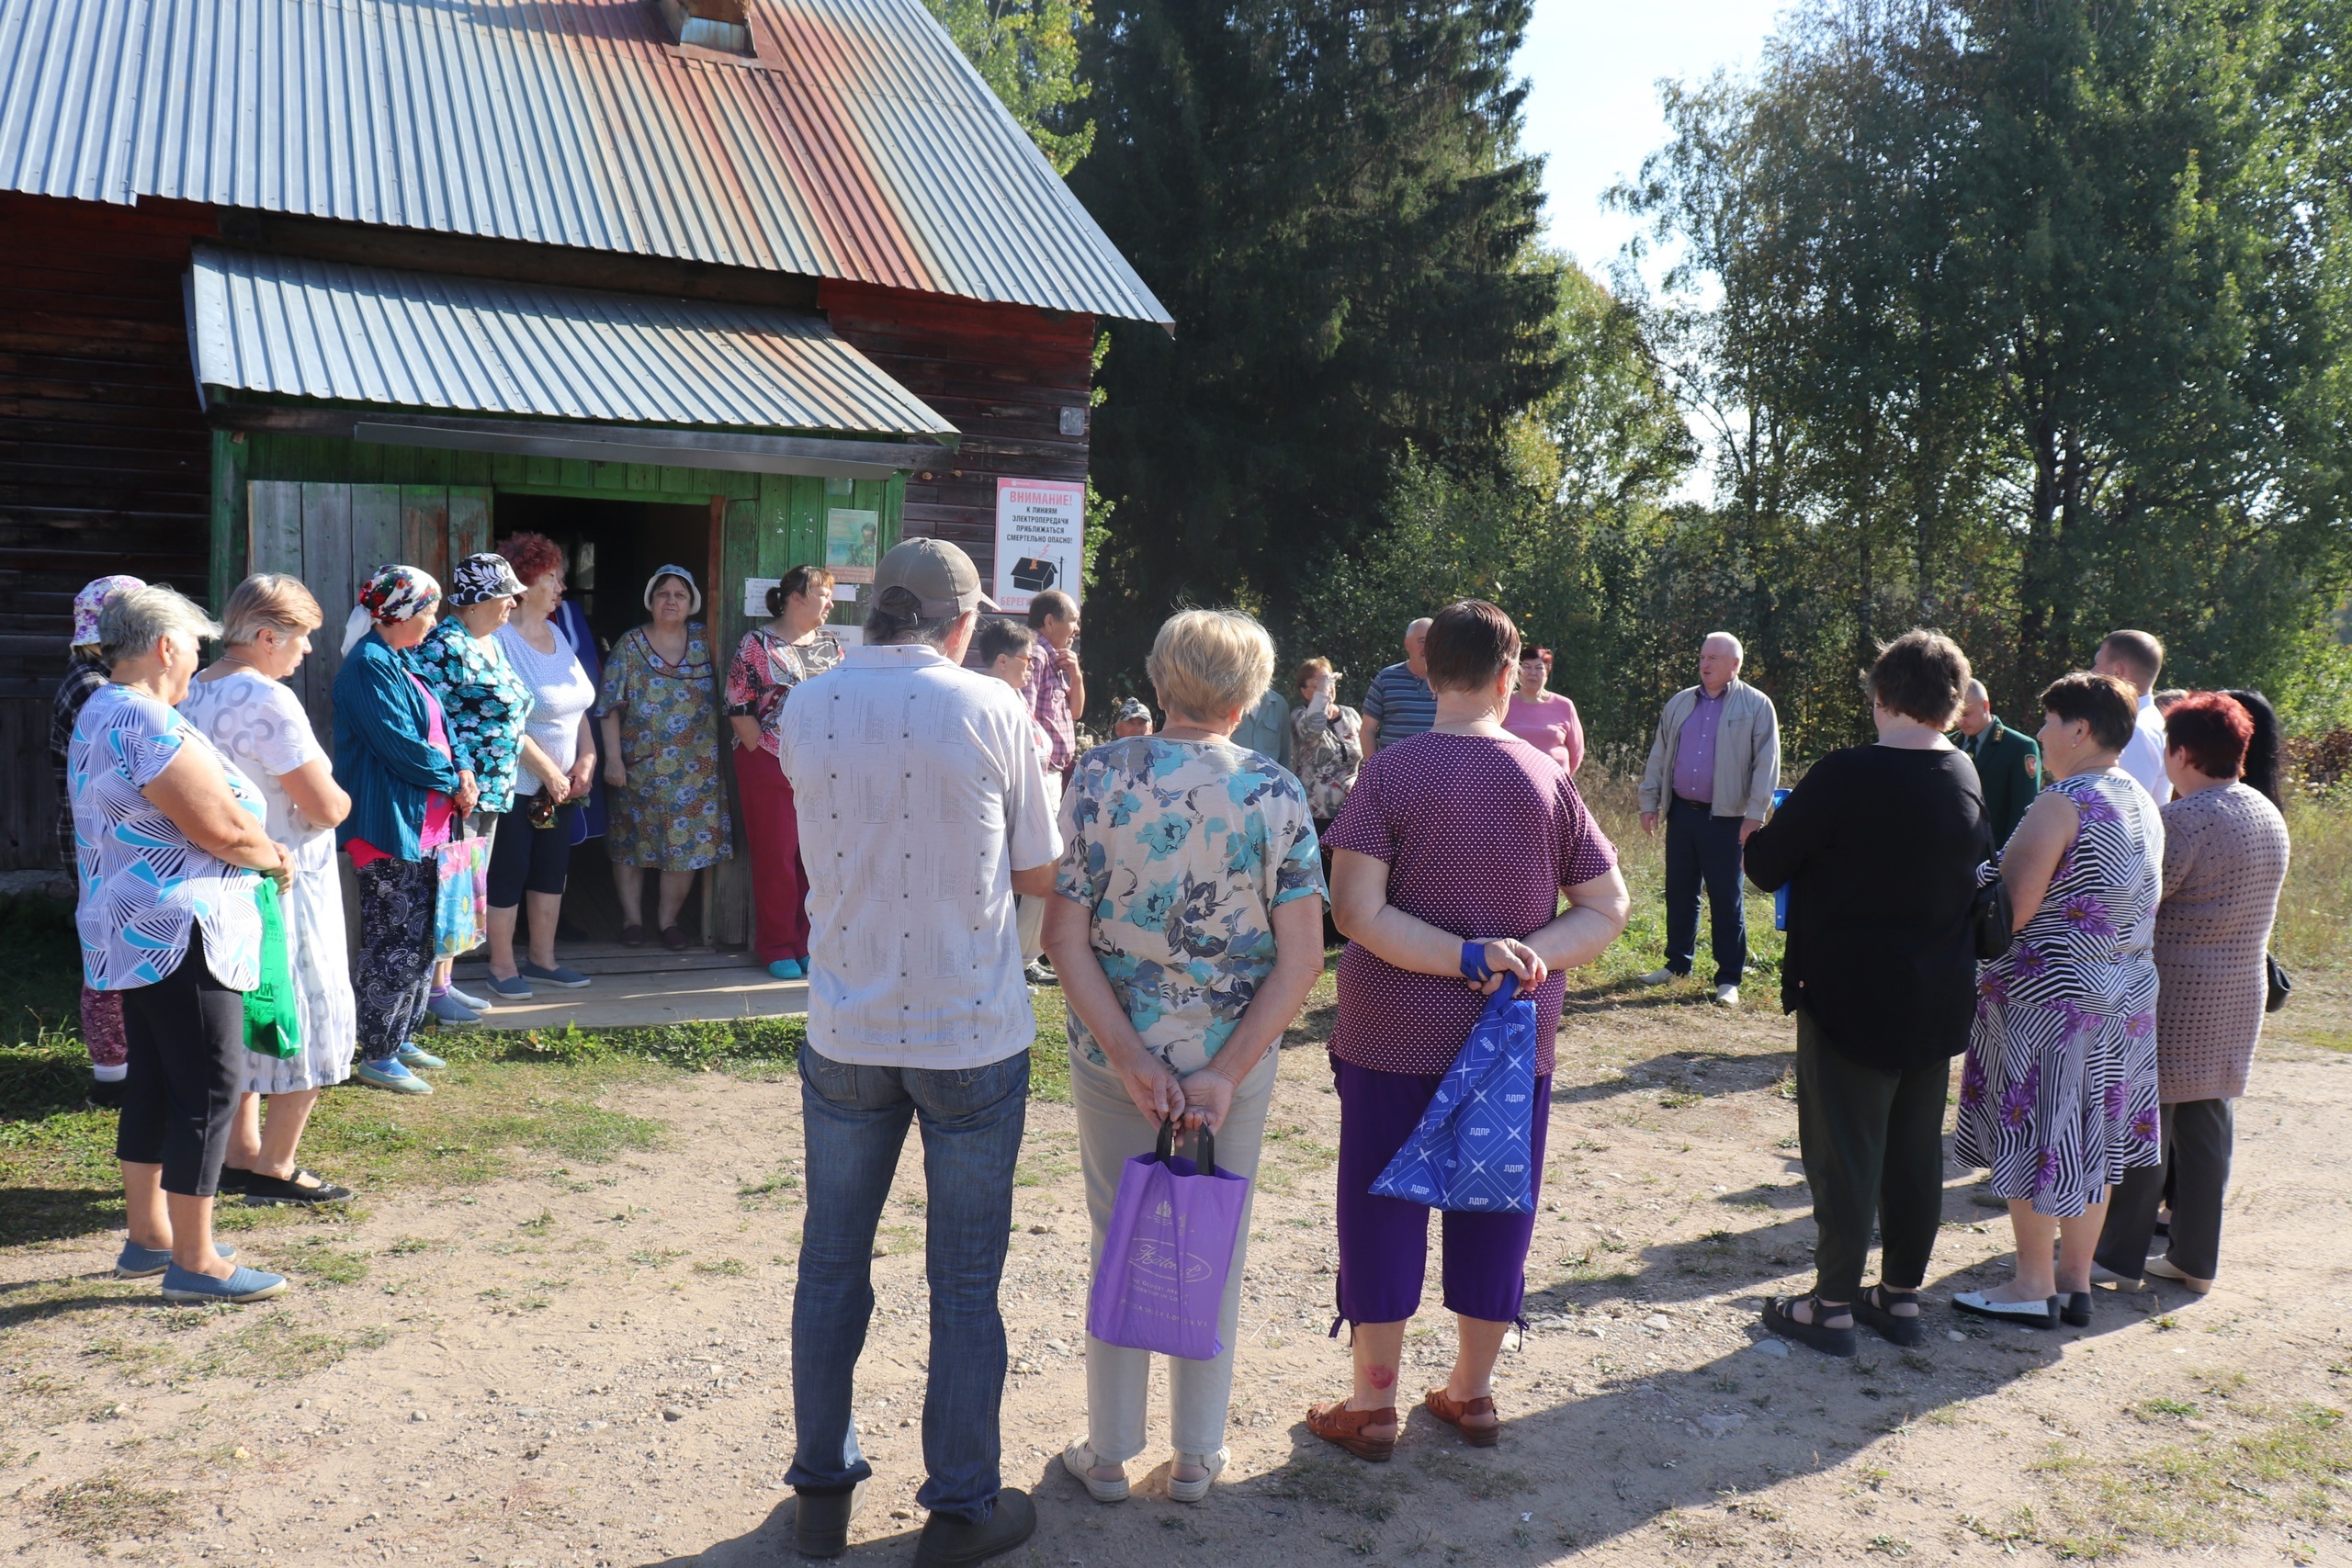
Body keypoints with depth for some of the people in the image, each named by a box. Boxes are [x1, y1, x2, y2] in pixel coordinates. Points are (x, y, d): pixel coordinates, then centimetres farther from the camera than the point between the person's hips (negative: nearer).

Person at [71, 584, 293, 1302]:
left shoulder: (101, 713, 13)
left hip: (133, 937, 11)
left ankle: (148, 1238, 28)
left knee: (153, 1085, 17)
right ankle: (194, 1263, 3)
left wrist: (255, 845, 4)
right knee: (207, 1092, -4)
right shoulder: (150, 724, -20)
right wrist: (273, 858, -2)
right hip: (179, 937, -11)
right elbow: (221, 829, -22)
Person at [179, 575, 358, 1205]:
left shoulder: (193, 694, 7)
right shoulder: (267, 700, -21)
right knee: (305, 1029, 3)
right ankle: (274, 1170, 10)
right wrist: (340, 798, 1)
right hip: (282, 888, -9)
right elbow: (326, 807, -22)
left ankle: (241, 1155, 28)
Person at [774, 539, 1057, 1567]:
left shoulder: (806, 709, -1)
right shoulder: (992, 710, -11)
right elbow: (1039, 875, -3)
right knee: (965, 1282, 9)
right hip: (972, 1036, -3)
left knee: (832, 1263, 17)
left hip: (845, 1032, 3)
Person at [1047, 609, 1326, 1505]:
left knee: (1120, 1244, 15)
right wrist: (1226, 1072, -14)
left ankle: (1109, 1454, 27)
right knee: (1217, 1251, 16)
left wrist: (1130, 1057, -13)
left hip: (1114, 1052, 0)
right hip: (1235, 1055, 0)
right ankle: (1197, 1455, 29)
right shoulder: (1276, 792, -8)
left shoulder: (1098, 776, -9)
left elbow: (1064, 937, -13)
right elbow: (1302, 958, -13)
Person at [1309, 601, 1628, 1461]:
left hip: (1393, 1036, -2)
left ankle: (1373, 1405, 21)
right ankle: (1472, 1392, 30)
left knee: (1383, 1211, 9)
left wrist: (1468, 957, -18)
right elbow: (1608, 907, -2)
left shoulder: (1392, 769, -10)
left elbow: (1358, 912, -18)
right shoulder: (1546, 777, -2)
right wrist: (1531, 957, -13)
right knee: (1493, 1210, 16)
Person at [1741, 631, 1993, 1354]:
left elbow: (1766, 867, -14)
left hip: (1851, 997, -6)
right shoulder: (1968, 779, 2)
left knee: (1844, 1153, 3)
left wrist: (1759, 832, 7)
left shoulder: (1845, 777, -20)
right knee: (1916, 1151, 15)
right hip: (1940, 1001, 7)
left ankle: (1833, 1306, 12)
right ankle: (1902, 1296, 27)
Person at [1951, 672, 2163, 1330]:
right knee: (2089, 1139, 14)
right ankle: (2076, 1282, 23)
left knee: (2033, 1136, 3)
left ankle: (2034, 1287, 10)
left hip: (2048, 996, -8)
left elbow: (2013, 908, -21)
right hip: (2124, 996, 8)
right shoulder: (2144, 805, 9)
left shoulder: (2060, 803, -18)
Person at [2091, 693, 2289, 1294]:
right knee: (2207, 1125, 13)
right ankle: (2196, 1258, 20)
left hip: (2173, 992, -8)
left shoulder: (2185, 819, -19)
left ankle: (2119, 1255, 8)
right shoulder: (2270, 816, 9)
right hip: (2240, 993, 8)